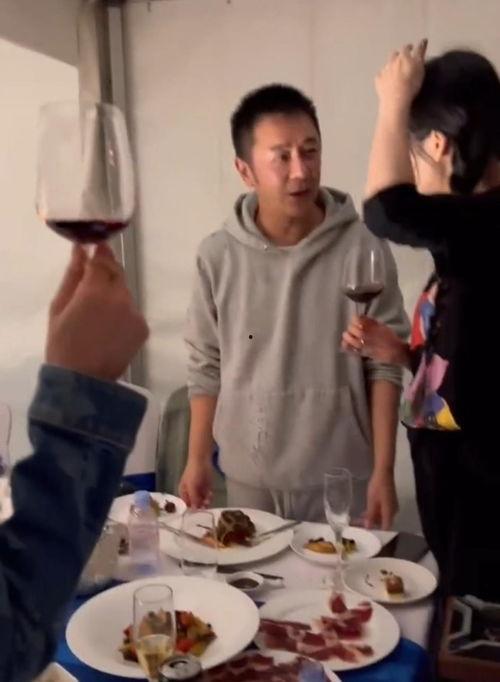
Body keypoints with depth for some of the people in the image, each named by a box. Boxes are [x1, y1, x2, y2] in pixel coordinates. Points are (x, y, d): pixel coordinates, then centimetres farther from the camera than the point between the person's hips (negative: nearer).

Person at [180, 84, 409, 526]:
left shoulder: (361, 248, -11)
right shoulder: (218, 256, -5)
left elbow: (385, 364, -6)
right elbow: (206, 365, 3)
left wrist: (383, 471, -8)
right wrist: (198, 459, 3)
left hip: (342, 481, -1)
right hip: (249, 480, 2)